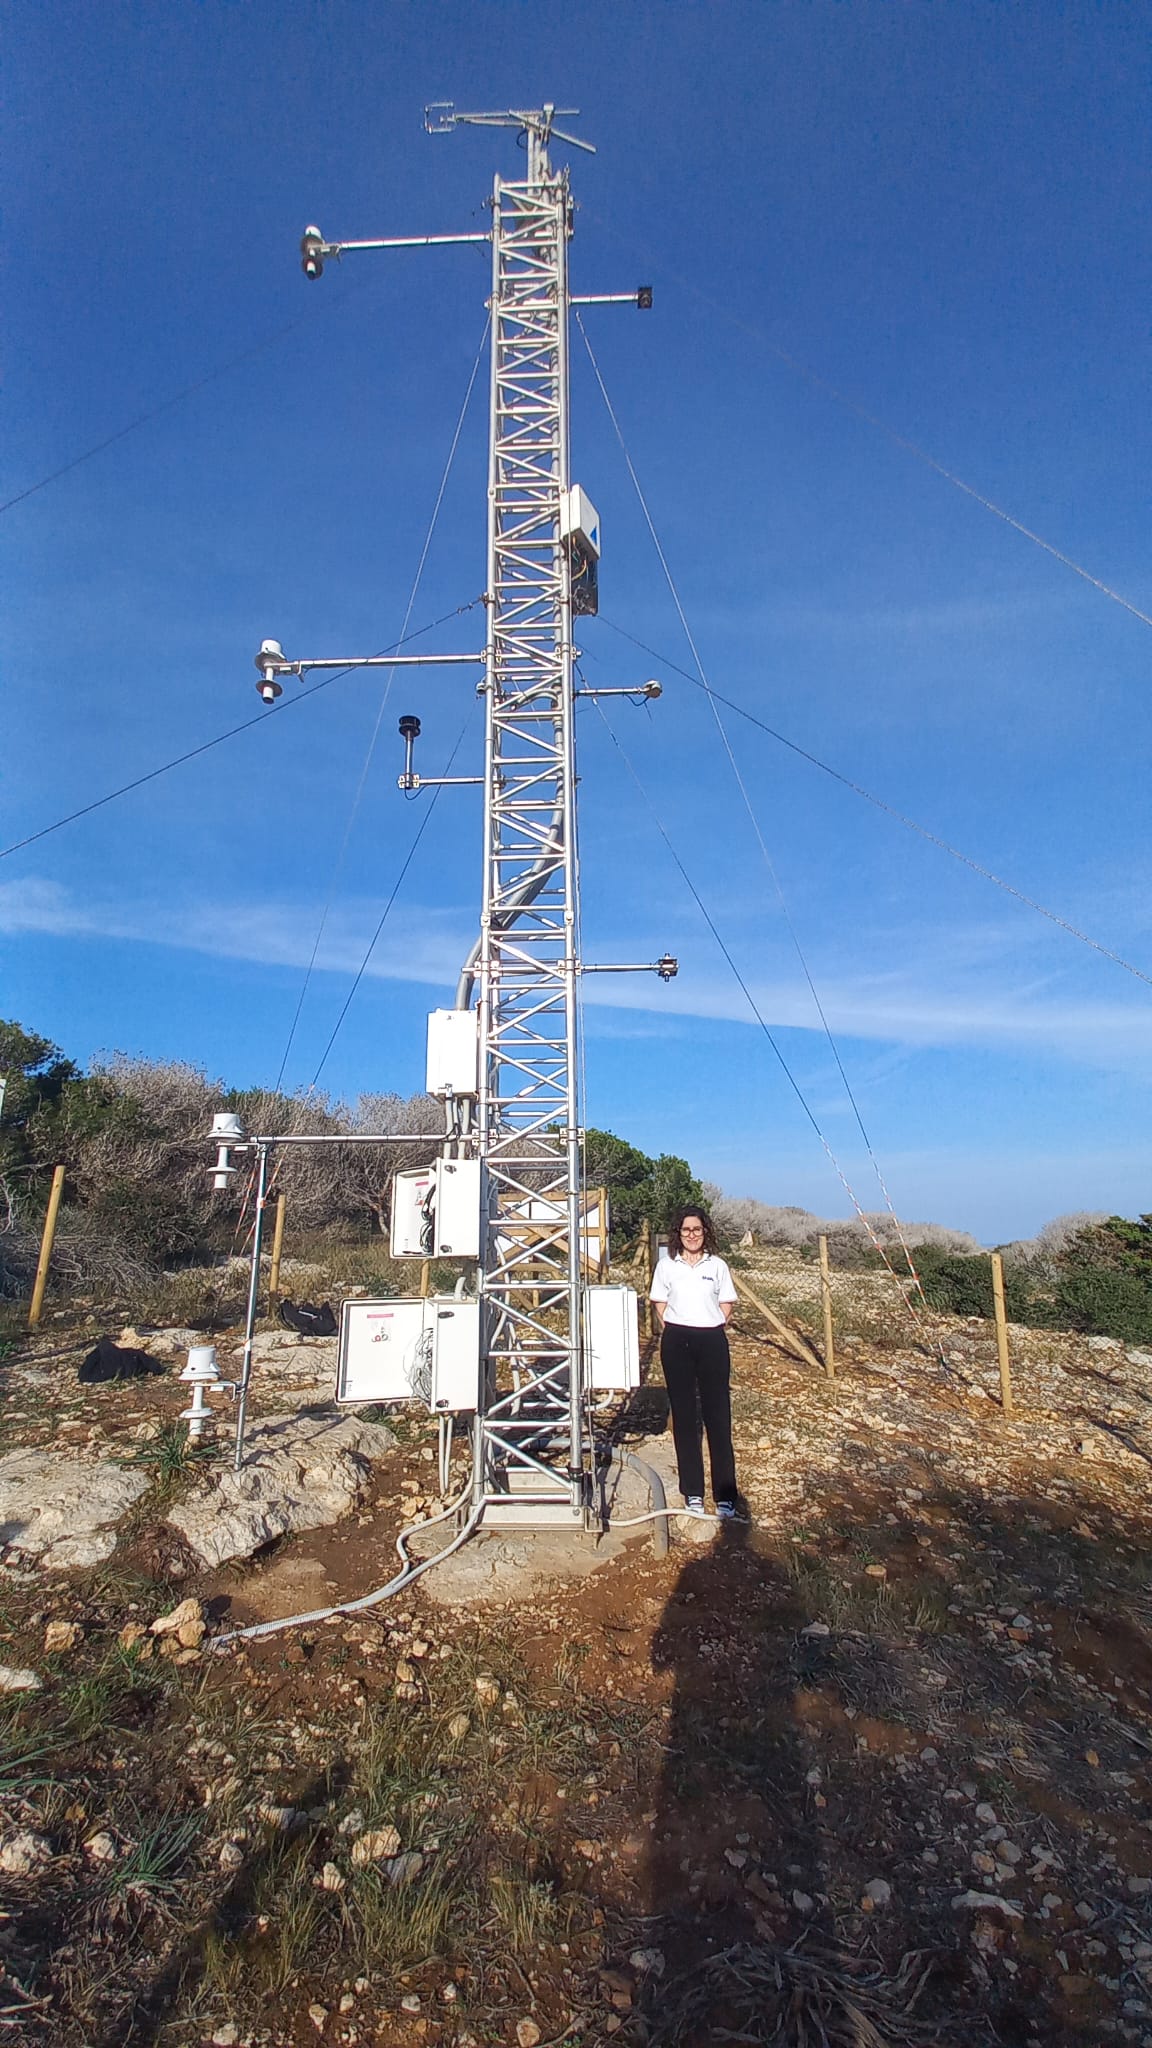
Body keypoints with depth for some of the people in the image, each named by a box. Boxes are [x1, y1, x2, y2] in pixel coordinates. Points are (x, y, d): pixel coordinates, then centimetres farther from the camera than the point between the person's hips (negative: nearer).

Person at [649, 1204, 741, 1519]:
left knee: (718, 1415, -1)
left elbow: (726, 1303, 8)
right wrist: (672, 1331, -1)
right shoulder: (666, 1265, 3)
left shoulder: (717, 1265, 3)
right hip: (676, 1342, 1)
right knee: (684, 1415, 7)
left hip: (712, 1342, 0)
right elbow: (659, 1303, 7)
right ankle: (692, 1491, 15)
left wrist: (713, 1328, -2)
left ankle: (726, 1495, 5)